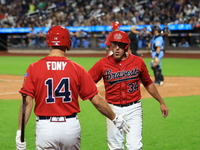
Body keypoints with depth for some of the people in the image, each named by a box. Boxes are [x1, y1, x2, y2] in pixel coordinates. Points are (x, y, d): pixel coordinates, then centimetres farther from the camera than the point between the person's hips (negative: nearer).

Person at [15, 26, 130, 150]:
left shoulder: (34, 68, -5)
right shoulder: (77, 69, -2)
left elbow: (27, 102, -10)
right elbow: (97, 100, -1)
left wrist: (20, 132, -7)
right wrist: (115, 118, 12)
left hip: (45, 126, -1)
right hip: (71, 126, 1)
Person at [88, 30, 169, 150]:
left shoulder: (138, 62, 0)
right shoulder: (103, 64, -3)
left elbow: (148, 84, 13)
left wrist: (161, 102, 18)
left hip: (133, 109, 0)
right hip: (113, 109, 1)